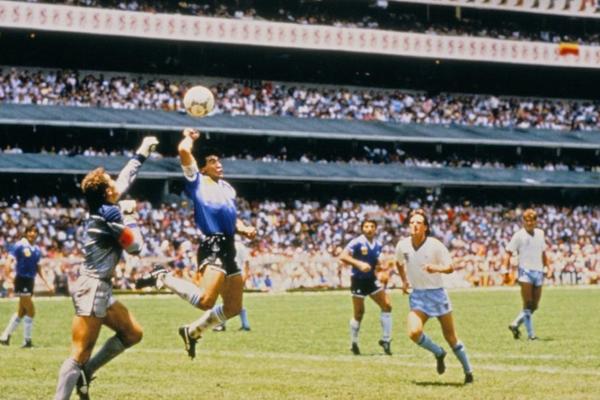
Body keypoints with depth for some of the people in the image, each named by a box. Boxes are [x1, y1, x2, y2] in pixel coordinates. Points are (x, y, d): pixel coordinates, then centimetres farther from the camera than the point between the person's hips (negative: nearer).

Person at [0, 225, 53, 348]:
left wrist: (47, 283, 17)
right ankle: (27, 341, 1)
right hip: (21, 281, -7)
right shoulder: (19, 246, -9)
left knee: (22, 312, 13)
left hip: (30, 281, 7)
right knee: (31, 311, -8)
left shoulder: (37, 250, 10)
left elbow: (38, 268, 19)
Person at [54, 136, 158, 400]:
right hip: (92, 289, -10)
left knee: (133, 333, 16)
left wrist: (142, 154, 35)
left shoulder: (103, 207, 10)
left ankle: (85, 373, 14)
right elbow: (135, 247, -7)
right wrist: (130, 215, 4)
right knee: (80, 355, -13)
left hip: (100, 289, 10)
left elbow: (126, 178, 26)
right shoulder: (110, 213, -14)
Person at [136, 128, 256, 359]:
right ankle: (163, 277, -5)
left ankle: (193, 331, 30)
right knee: (205, 301, -26)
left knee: (233, 307, 13)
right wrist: (190, 137, 7)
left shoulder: (227, 188, 22)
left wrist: (244, 230, 8)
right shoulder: (197, 182, -1)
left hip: (228, 248, 8)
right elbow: (184, 150, -14)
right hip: (213, 247, -8)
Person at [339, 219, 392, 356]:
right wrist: (359, 264, -33)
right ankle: (354, 343, 18)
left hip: (371, 279, 6)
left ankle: (386, 339, 6)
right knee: (359, 313, -1)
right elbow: (343, 256, -23)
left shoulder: (378, 245, 6)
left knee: (387, 305, -4)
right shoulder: (357, 243, -14)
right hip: (358, 280, -6)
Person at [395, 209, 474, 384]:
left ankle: (468, 372, 21)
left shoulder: (435, 245, -14)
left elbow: (450, 267, -13)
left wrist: (436, 268, -32)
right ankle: (438, 353, 9)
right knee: (414, 332, -21)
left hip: (437, 293, -3)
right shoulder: (403, 245, -3)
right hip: (417, 295, 3)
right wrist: (404, 281, 12)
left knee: (450, 337, 4)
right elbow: (399, 263, 19)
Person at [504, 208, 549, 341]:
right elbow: (508, 253, -4)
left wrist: (548, 267, 21)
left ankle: (515, 325, 21)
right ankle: (530, 334, -8)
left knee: (534, 306, 6)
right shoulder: (519, 235, -2)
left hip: (538, 272, 6)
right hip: (525, 271, -6)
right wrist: (505, 269, -15)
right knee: (528, 304, -9)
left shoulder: (540, 233, 14)